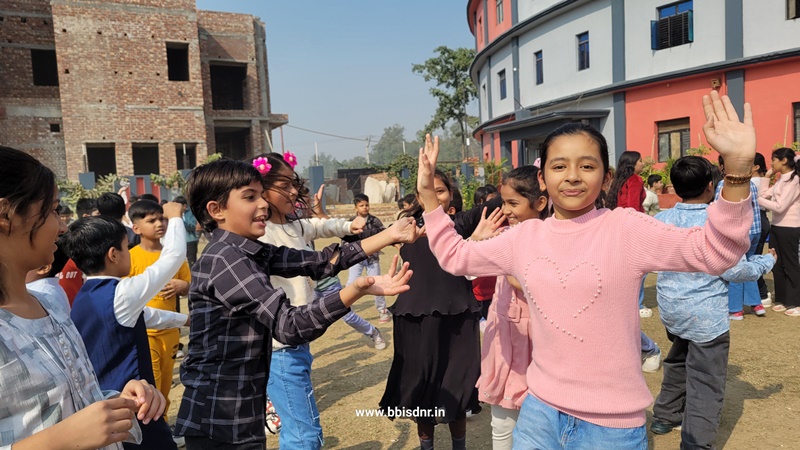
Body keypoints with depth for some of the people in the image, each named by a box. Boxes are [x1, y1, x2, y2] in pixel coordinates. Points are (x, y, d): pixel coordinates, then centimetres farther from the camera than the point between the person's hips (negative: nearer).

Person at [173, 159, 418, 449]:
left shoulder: (249, 252, 5)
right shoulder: (224, 259, -22)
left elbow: (317, 262, 3)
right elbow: (288, 325, -29)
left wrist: (390, 235, -1)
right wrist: (357, 290, -42)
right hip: (220, 420, -8)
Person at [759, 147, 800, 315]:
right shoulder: (780, 180, 11)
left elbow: (779, 206, -22)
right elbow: (765, 194, 7)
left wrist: (757, 199, -18)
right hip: (776, 227, 8)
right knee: (777, 265, 12)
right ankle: (782, 299, 23)